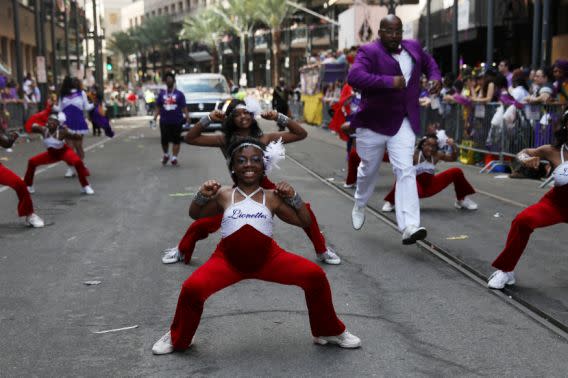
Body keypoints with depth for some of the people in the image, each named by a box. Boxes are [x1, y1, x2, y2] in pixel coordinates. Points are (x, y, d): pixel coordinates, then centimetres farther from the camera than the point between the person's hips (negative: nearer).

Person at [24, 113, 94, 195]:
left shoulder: (61, 132, -28)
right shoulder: (44, 130, -16)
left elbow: (78, 137, -32)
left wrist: (67, 131, -47)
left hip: (64, 152, -5)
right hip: (51, 154, 5)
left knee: (77, 162, -33)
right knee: (32, 162, -4)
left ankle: (85, 186, -17)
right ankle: (28, 186, 15)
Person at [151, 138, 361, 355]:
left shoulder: (272, 197, 3)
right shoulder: (225, 195, 3)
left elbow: (305, 222, 5)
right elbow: (195, 214, 11)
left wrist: (293, 197, -9)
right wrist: (203, 196, -8)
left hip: (268, 258, 1)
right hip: (229, 260, 0)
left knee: (315, 275, -15)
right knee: (192, 288, -24)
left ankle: (328, 332, 12)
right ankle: (177, 339, 9)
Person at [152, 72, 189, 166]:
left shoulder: (179, 94, 7)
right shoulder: (162, 94, 12)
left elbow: (184, 107, 1)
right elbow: (158, 108, 12)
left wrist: (187, 116, -11)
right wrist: (155, 117, 0)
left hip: (177, 122, -2)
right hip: (164, 122, 2)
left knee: (176, 140, -2)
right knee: (164, 140, 3)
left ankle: (174, 158, 4)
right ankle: (166, 155, 26)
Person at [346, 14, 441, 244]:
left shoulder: (413, 47, 6)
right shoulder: (369, 52, -13)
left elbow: (428, 63, 27)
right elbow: (354, 77, -31)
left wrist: (435, 77, 5)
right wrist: (389, 81, -36)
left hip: (403, 123, 3)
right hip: (373, 122, -3)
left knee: (405, 171, -12)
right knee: (369, 170, 15)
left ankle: (409, 227, -19)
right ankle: (359, 206, 45)